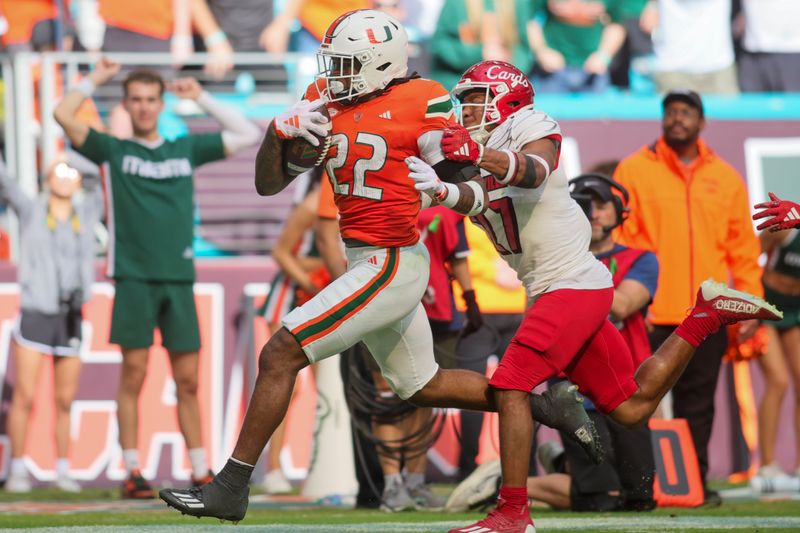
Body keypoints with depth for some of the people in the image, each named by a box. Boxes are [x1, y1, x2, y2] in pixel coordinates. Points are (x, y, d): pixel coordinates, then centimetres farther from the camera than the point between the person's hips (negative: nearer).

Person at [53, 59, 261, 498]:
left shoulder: (186, 150, 16)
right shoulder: (113, 151, 8)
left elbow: (248, 135, 20)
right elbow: (63, 115, -4)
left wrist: (202, 98, 19)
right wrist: (95, 79, 6)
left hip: (179, 279, 3)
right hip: (134, 279, -2)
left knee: (188, 381, 2)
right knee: (134, 375, -5)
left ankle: (200, 473, 4)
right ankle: (132, 474, -3)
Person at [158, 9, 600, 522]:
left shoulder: (421, 104, -13)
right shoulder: (325, 101, 6)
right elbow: (268, 184, 7)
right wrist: (280, 130, -9)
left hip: (391, 266, -9)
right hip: (367, 263, 9)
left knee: (280, 355, -11)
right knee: (421, 386, 23)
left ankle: (230, 487, -5)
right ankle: (548, 404, 35)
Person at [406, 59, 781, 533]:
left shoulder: (531, 127, -5)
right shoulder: (480, 153, 18)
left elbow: (533, 171, -29)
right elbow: (475, 199, -5)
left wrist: (478, 154, -47)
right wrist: (440, 190, -27)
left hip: (574, 283, -9)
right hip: (551, 293, 9)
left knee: (511, 384, -18)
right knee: (631, 408, 13)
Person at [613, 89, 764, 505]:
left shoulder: (725, 177, 12)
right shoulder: (634, 171, 3)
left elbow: (743, 248, 12)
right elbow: (617, 239, -1)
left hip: (707, 314, 2)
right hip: (651, 314, -2)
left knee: (698, 403, 4)